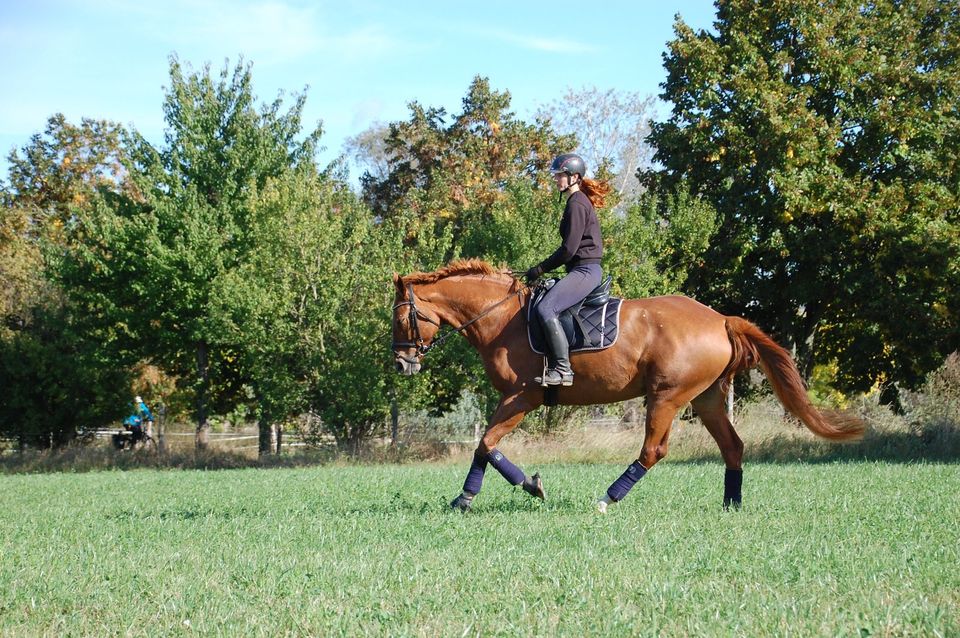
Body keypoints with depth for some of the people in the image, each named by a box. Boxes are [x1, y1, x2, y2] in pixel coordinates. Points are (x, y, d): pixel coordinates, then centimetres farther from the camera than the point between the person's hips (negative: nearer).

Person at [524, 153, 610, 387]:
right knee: (547, 308, 14)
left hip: (584, 270, -11)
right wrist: (544, 269, 18)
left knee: (546, 309, -25)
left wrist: (541, 269, -9)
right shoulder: (580, 202, 21)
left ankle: (562, 369, -28)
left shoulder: (577, 204, -11)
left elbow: (569, 249, -17)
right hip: (585, 270, 11)